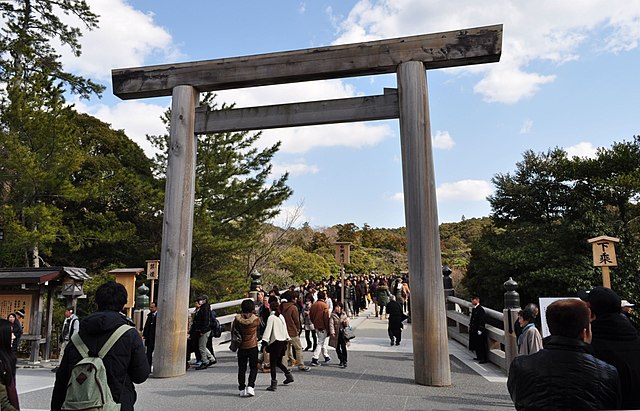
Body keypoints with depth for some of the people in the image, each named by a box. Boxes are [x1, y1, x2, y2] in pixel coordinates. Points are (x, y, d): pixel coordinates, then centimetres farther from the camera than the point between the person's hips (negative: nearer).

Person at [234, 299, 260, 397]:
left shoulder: (237, 319, -9)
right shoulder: (256, 319, -11)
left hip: (241, 347, 1)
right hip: (253, 346, -1)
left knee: (242, 369, 11)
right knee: (253, 368, 10)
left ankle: (242, 389, 14)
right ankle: (250, 386, -2)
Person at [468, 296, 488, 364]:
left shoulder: (480, 309, -18)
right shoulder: (474, 309, 10)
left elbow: (482, 320, -20)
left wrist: (480, 330, -21)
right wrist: (470, 326, 17)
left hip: (479, 330, -9)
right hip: (474, 329, 9)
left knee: (481, 344, -3)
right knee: (476, 344, 16)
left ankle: (483, 359, 3)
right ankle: (478, 356, 28)